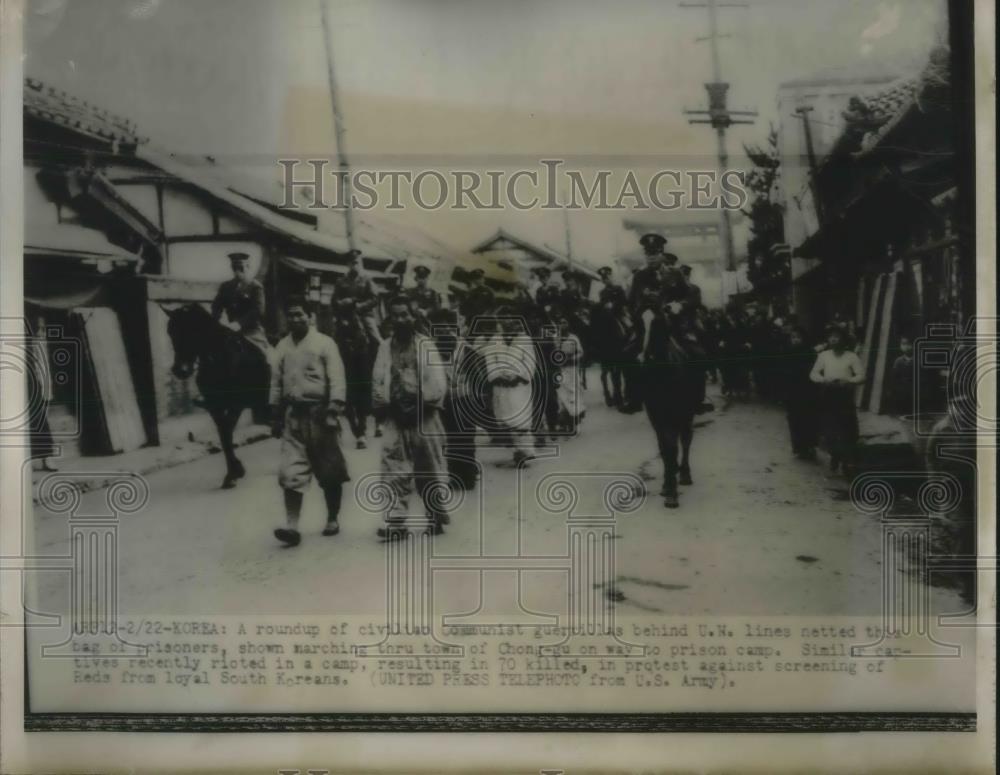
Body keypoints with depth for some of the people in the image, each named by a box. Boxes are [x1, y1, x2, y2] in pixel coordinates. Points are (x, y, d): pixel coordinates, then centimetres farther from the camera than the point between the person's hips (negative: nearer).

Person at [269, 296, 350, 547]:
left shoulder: (324, 343, -3)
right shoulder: (282, 347, 10)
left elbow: (337, 379, -9)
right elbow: (276, 382, 14)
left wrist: (334, 410, -17)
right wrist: (276, 416, 12)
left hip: (319, 412, -3)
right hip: (293, 414, 3)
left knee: (329, 471, 7)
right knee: (291, 472, -7)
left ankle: (332, 519, 23)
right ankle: (292, 526, -9)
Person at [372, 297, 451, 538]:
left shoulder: (426, 344, 0)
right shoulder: (385, 347, 9)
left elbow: (438, 380, -8)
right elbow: (378, 381, 5)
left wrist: (424, 405, -14)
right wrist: (384, 406, -7)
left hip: (423, 415, -2)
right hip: (396, 416, 2)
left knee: (429, 469, 9)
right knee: (394, 470, -7)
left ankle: (436, 516, 25)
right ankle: (396, 521, -7)